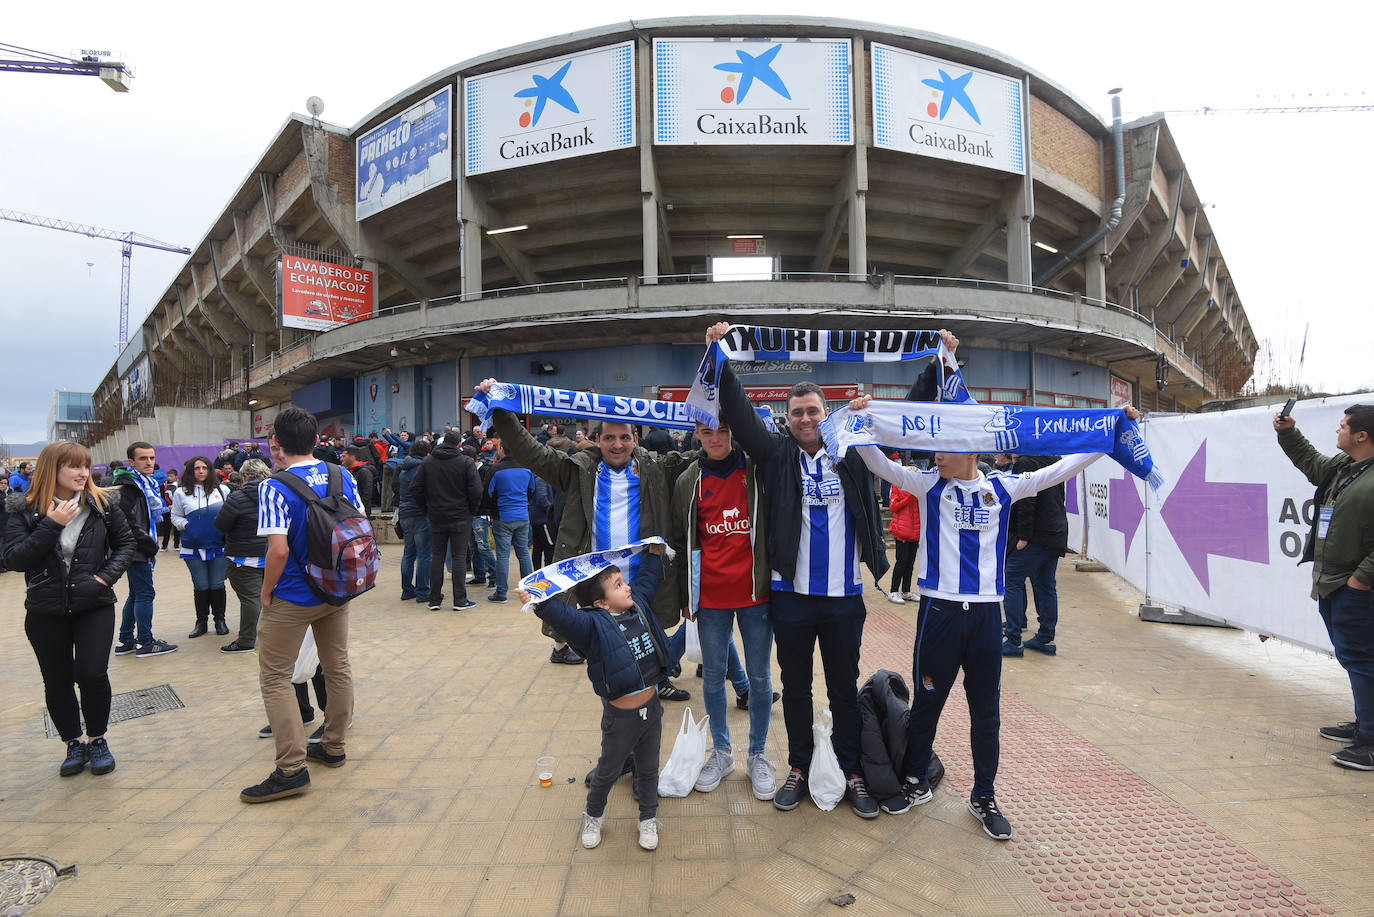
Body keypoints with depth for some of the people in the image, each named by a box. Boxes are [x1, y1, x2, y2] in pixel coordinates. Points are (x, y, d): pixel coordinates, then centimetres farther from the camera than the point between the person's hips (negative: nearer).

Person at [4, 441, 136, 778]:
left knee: (92, 674, -9)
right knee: (57, 682, 10)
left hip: (94, 606, -1)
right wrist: (51, 525, -20)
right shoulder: (24, 509, -4)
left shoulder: (103, 504, -2)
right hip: (45, 611, 1)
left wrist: (107, 575, -8)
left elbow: (126, 543, 6)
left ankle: (97, 740, 14)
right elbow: (14, 559, -12)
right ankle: (74, 744, 29)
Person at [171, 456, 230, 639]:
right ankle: (201, 622, 19)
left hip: (219, 545, 0)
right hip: (194, 547, 0)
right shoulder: (181, 493, 5)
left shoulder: (222, 490, 5)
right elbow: (175, 517, 11)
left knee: (217, 585, 3)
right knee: (201, 587, 5)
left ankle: (220, 620, 17)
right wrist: (187, 526, -7)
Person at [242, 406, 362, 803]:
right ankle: (333, 746, 32)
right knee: (338, 667, 16)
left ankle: (292, 768, 8)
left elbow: (279, 550, -24)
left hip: (292, 598, -6)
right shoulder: (343, 477, -1)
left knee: (274, 678, 7)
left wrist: (266, 592, -8)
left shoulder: (275, 487, -18)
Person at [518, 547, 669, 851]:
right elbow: (563, 616, -36)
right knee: (608, 770, 18)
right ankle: (593, 816, 45)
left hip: (651, 707, 5)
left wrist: (653, 552, 20)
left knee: (648, 768, 20)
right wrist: (537, 602, -51)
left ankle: (648, 819, 42)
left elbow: (647, 578, 15)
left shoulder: (638, 605, -1)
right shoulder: (593, 624, -20)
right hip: (621, 716, -4)